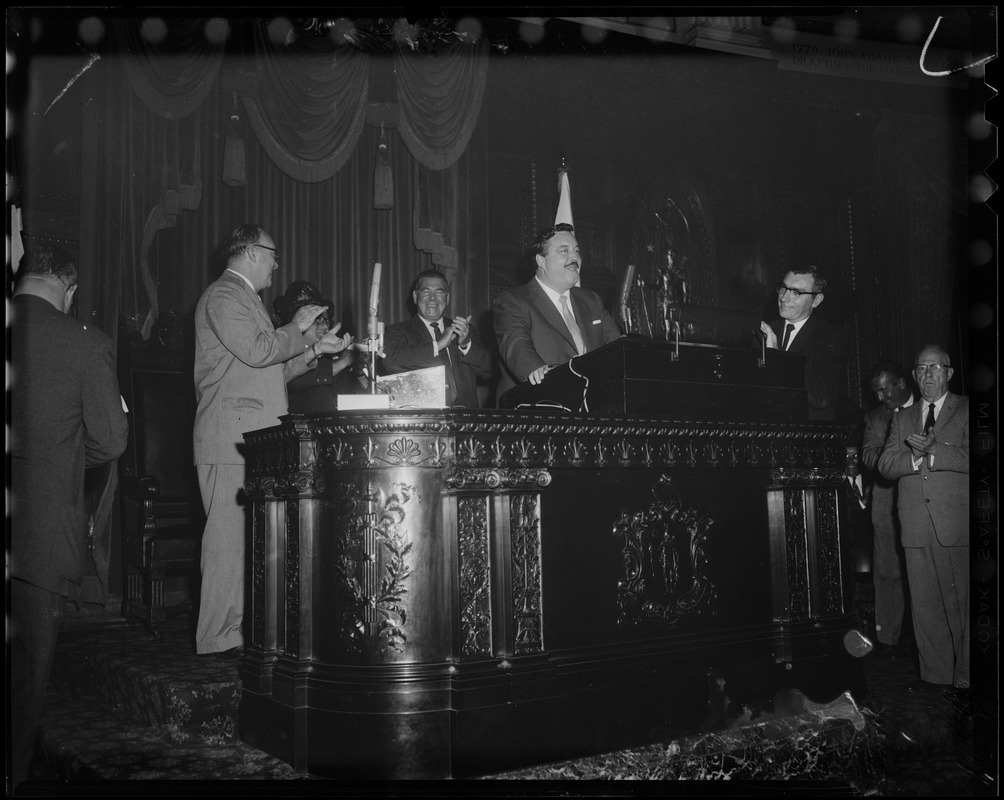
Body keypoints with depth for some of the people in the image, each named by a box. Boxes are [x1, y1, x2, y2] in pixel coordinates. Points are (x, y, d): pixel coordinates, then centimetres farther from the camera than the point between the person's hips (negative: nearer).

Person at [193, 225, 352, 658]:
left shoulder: (244, 298, 26)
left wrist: (316, 350, 18)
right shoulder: (223, 295, -6)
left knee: (251, 537, 7)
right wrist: (297, 328, -4)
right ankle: (220, 638, -5)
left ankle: (241, 628, 10)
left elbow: (272, 370, 26)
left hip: (254, 439, 10)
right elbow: (256, 350, -19)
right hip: (231, 440, -10)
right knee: (230, 537, -9)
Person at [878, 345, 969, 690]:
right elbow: (885, 464, 7)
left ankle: (965, 680, 4)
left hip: (957, 522, -4)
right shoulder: (903, 418, 20)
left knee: (962, 605, -3)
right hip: (916, 527, 4)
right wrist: (917, 458, -10)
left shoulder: (966, 410, 7)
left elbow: (968, 458, -7)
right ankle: (935, 680, 12)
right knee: (925, 607, 5)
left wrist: (933, 451, -14)